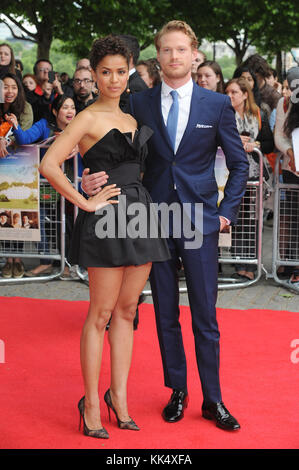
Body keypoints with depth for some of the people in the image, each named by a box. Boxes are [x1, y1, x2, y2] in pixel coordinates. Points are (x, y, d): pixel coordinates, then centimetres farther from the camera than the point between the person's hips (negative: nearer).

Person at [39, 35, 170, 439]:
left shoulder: (132, 118, 17)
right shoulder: (88, 118, -5)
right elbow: (49, 165, -15)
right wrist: (85, 203, -13)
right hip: (106, 220, -7)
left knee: (126, 311, 10)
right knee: (101, 314, -2)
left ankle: (119, 395, 20)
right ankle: (91, 404, 7)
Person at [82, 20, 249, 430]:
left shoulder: (217, 105, 2)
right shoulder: (139, 104, 4)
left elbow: (239, 164, 8)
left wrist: (227, 212, -1)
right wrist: (92, 180, -14)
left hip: (200, 223, -1)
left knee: (205, 316, 2)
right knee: (165, 314, 10)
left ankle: (213, 400, 14)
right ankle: (178, 392, 24)